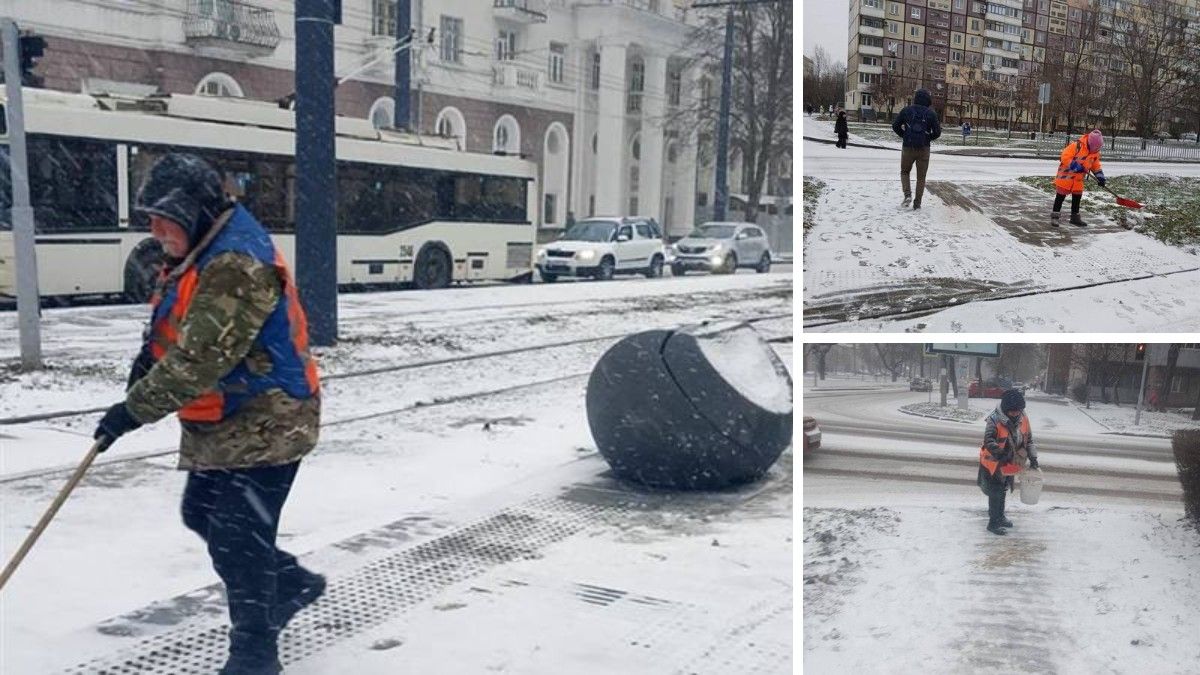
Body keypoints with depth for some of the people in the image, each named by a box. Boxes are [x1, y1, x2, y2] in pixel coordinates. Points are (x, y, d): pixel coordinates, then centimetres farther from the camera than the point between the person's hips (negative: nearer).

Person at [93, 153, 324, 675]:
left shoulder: (238, 266, -26)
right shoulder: (195, 254, 8)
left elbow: (202, 357, -30)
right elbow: (172, 321, 24)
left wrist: (134, 409, -26)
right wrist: (150, 355, 4)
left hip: (265, 422, -10)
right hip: (221, 421, 10)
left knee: (237, 538, -7)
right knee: (202, 515, 19)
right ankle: (291, 583, 36)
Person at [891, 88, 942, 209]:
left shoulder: (907, 110, 0)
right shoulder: (931, 113, -2)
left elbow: (895, 125, 2)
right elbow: (937, 132, -3)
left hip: (908, 148, 0)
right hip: (924, 148, 0)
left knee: (904, 172, 18)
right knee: (921, 177, 9)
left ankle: (907, 194, -4)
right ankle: (917, 203, 7)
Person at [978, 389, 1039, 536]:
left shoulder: (1023, 419, -6)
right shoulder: (995, 419, -25)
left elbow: (1029, 439, 5)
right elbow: (988, 440, -29)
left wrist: (1032, 457, -1)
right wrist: (999, 452, -44)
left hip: (1010, 463, 7)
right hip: (993, 462, -7)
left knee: (1003, 490, 21)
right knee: (996, 492, -4)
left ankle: (999, 516, 37)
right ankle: (993, 523, 6)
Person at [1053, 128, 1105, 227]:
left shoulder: (1095, 153, 1)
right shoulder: (1077, 146, -23)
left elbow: (1095, 165, 12)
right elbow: (1065, 157, -26)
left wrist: (1100, 176, -1)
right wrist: (1075, 166, -30)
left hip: (1078, 178, 7)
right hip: (1066, 174, -7)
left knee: (1077, 197, 12)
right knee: (1061, 195, -3)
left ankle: (1075, 217, 23)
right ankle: (1054, 216, 2)